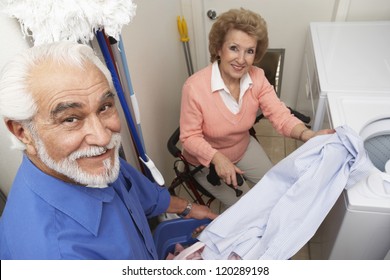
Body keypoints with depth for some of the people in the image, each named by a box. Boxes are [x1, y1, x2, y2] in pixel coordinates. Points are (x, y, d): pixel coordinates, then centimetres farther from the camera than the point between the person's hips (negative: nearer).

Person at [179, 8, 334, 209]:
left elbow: (280, 115, -23)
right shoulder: (195, 87, -32)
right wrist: (218, 158, -41)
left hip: (244, 148, 5)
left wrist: (309, 135, -42)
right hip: (206, 160, -4)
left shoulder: (257, 77, -17)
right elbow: (190, 137, -25)